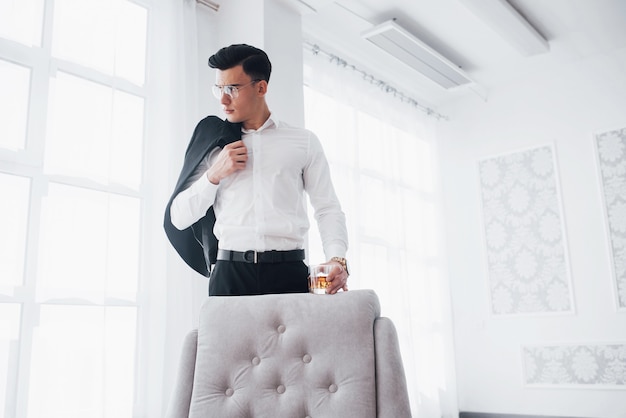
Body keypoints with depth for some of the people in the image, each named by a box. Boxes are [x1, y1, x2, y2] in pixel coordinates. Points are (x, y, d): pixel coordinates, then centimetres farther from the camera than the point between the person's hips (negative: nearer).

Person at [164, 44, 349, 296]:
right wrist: (214, 175, -2)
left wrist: (337, 259, -12)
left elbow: (327, 209, 5)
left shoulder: (303, 142, 11)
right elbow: (178, 218, 12)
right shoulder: (215, 145, 15)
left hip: (289, 273, -1)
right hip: (229, 275, 1)